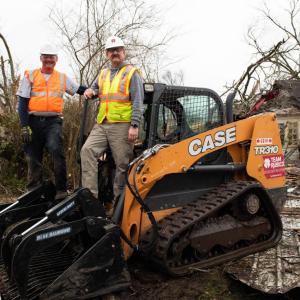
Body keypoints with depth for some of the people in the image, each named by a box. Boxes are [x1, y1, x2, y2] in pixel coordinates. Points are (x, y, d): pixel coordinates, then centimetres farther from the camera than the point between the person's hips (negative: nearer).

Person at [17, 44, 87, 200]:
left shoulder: (62, 78, 13)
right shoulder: (30, 76, 7)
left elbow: (79, 89, 22)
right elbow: (22, 103, 2)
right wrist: (24, 126, -6)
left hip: (53, 121, 0)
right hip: (33, 121, 0)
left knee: (56, 149, -25)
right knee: (33, 158, 5)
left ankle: (61, 189, -18)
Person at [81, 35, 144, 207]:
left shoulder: (132, 73, 3)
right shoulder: (103, 74, 20)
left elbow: (138, 101, -5)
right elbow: (95, 88, 38)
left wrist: (135, 125, -15)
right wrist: (91, 91, 11)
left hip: (122, 126, -5)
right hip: (101, 125, 6)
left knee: (122, 164, -2)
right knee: (87, 150, -13)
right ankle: (90, 194, -10)